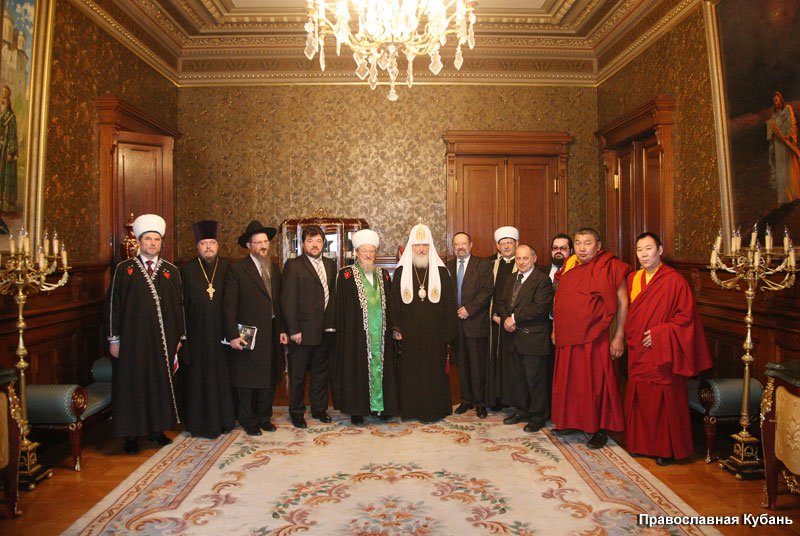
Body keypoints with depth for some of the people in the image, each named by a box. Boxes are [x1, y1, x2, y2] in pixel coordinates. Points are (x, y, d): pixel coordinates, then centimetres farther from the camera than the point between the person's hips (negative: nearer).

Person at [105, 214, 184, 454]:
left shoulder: (172, 271, 6)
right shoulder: (124, 269, 1)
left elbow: (179, 305, 7)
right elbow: (113, 304, 0)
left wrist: (179, 336, 4)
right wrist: (113, 339, -4)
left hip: (163, 339, 2)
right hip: (132, 339, -2)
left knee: (161, 382, 9)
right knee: (132, 384, 5)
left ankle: (157, 428, 23)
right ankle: (132, 434, 16)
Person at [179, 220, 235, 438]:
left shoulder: (227, 268, 4)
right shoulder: (187, 270, 2)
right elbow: (181, 304, 0)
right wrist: (182, 334, -3)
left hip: (221, 333, 1)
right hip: (197, 334, -1)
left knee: (222, 377, 8)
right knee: (198, 378, 6)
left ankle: (223, 419, 21)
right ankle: (200, 422, 17)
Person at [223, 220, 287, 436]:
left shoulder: (274, 270, 11)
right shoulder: (237, 269, -7)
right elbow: (228, 305, -11)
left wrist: (282, 329, 8)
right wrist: (233, 335, -16)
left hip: (271, 334, 6)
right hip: (248, 335, -5)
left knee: (269, 379, 13)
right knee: (247, 381, 6)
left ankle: (264, 417, 28)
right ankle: (248, 420, 21)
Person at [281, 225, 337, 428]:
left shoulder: (330, 265, 11)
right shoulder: (293, 265, -7)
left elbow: (332, 295, 12)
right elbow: (288, 300, -11)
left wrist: (333, 323, 5)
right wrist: (293, 330, -16)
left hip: (325, 329, 5)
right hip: (303, 329, -5)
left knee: (321, 371, 16)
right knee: (297, 374, 7)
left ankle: (319, 408, 30)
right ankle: (297, 412, 22)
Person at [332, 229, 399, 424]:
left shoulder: (383, 275, 11)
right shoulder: (346, 275, -1)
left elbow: (389, 305, 13)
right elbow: (341, 307, -4)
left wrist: (391, 330, 7)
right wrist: (343, 333, -9)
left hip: (380, 333, 4)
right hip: (357, 333, -4)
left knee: (381, 366, 7)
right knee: (357, 369, 1)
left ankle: (382, 407, 19)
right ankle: (356, 410, 12)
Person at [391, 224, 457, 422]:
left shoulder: (441, 272, 2)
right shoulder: (401, 272, 3)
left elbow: (449, 304, 1)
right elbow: (394, 303, 4)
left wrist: (448, 333, -4)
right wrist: (395, 329, -4)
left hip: (434, 336, 0)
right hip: (409, 336, 1)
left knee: (434, 372, 5)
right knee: (409, 373, 6)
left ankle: (433, 409, 19)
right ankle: (410, 408, 20)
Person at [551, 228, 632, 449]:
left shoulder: (610, 267, -7)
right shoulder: (569, 266, 9)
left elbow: (622, 302, -7)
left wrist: (619, 337, -11)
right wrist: (555, 329, 15)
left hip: (595, 339, -5)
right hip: (567, 338, 5)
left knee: (595, 383, 4)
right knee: (568, 382, 14)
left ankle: (600, 429, 19)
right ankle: (570, 421, 30)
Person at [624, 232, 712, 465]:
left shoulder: (674, 280, -9)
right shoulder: (632, 279, 8)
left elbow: (686, 316, -11)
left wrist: (659, 333, -17)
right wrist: (630, 336, 6)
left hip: (662, 354, -5)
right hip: (638, 355, 5)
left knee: (664, 401, 3)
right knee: (639, 400, 12)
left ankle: (667, 449, 18)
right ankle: (640, 444, 26)